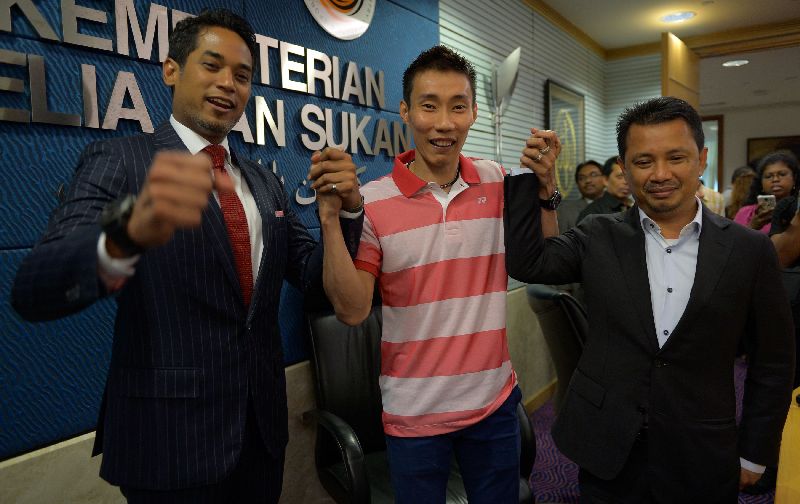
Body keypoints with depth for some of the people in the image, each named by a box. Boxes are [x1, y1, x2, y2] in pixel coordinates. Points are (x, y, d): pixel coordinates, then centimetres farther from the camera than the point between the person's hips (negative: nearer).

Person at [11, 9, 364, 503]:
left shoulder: (266, 182, 7)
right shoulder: (117, 160, -9)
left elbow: (314, 274, 6)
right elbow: (34, 292, -22)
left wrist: (347, 207, -13)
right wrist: (128, 232, -43)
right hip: (170, 441, -5)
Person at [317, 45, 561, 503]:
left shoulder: (498, 183, -2)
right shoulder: (372, 202, -12)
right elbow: (352, 311, -15)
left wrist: (545, 186, -8)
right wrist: (331, 217, -25)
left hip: (495, 400, 3)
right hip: (414, 411, -2)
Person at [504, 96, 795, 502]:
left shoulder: (749, 250, -5)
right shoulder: (599, 238, -4)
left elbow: (773, 361, 1)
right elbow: (525, 262, -13)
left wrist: (755, 454, 4)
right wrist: (534, 177, -16)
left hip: (703, 463, 1)